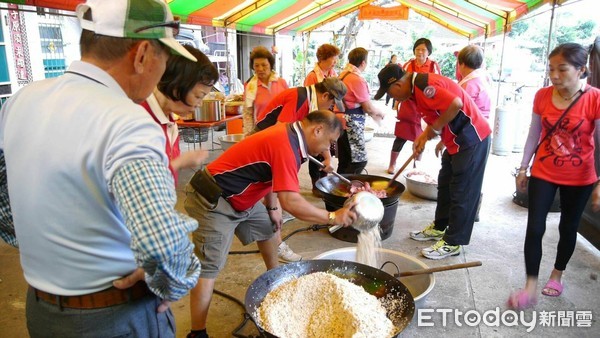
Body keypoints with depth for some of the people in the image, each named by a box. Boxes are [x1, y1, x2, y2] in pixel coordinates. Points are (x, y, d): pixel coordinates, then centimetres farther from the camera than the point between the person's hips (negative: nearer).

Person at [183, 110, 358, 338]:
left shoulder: (288, 134, 2)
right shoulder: (285, 145, -27)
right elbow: (290, 201, -32)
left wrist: (272, 207, 11)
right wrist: (332, 217, -24)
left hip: (240, 197, 11)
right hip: (213, 200, -11)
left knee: (268, 228, 25)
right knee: (209, 268, -9)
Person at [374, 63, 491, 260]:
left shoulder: (424, 86, -22)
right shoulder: (417, 89, 10)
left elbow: (455, 104, -31)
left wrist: (435, 128, -19)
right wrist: (424, 136, 5)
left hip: (471, 139, -11)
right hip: (457, 140, 11)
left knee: (462, 192, -3)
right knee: (445, 184, 18)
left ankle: (453, 243, 6)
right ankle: (439, 228, 32)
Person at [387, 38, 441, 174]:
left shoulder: (434, 66, -1)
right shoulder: (408, 65, 0)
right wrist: (396, 104, 6)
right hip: (408, 106, -1)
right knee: (401, 137, -1)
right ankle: (392, 164, 12)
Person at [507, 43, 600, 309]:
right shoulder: (542, 96, -6)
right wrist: (523, 169, 6)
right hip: (543, 174, 2)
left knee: (568, 228, 16)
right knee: (534, 228, -2)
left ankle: (557, 275, 38)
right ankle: (531, 287, 8)